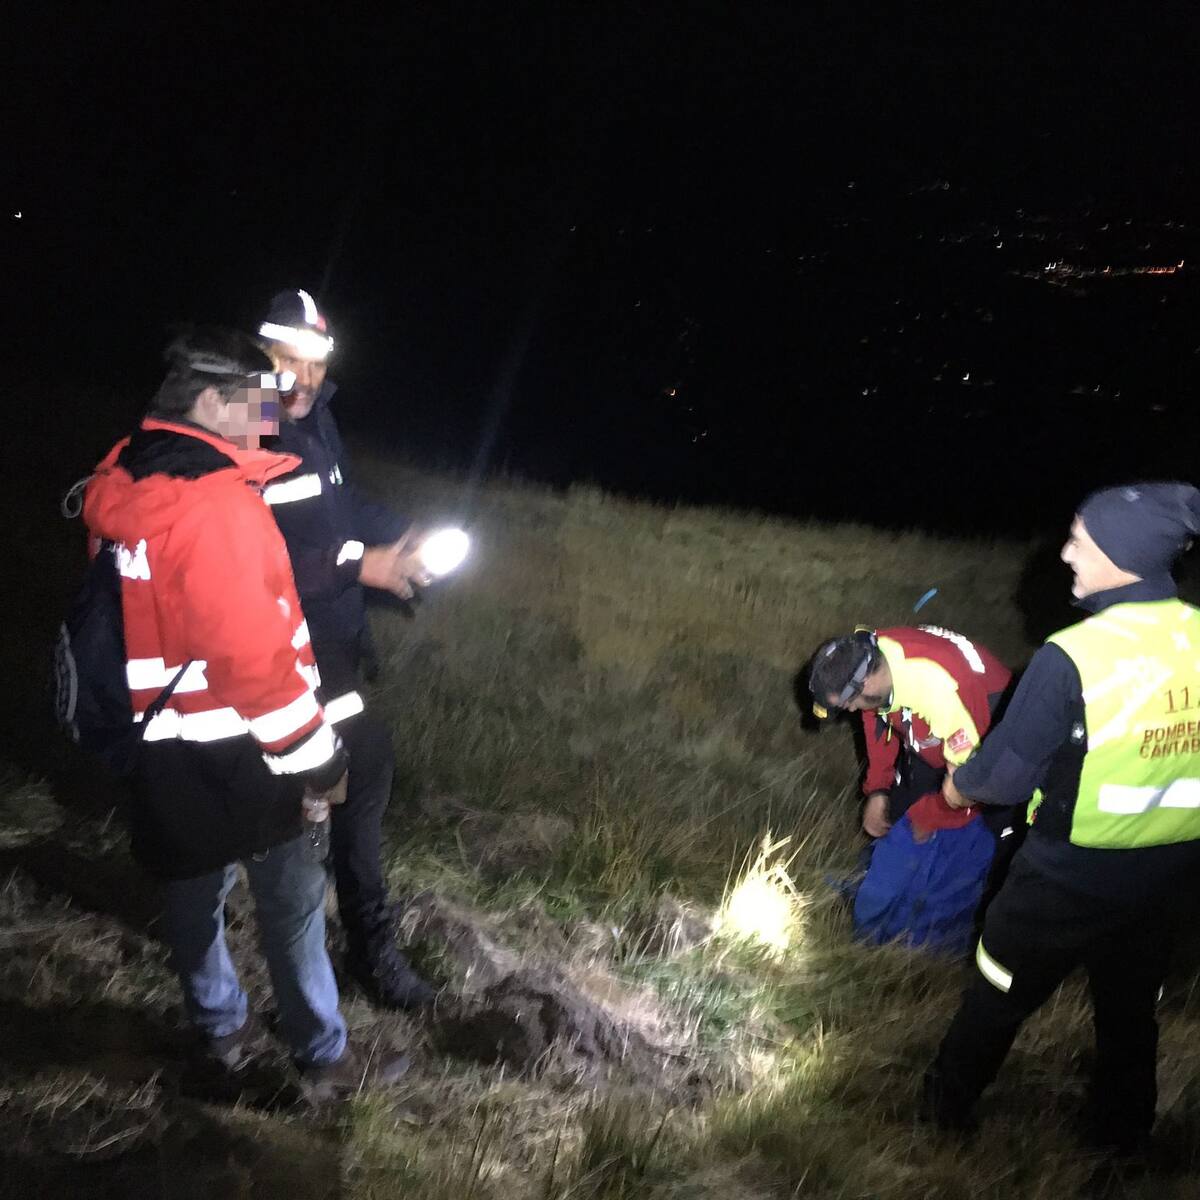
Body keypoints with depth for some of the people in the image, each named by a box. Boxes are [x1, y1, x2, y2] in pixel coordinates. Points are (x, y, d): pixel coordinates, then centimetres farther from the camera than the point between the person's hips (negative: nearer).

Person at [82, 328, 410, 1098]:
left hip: (160, 740, 8)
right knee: (292, 899, 6)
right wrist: (315, 755, -17)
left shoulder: (122, 487, 4)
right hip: (233, 748, -8)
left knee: (193, 885, 21)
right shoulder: (216, 501, -24)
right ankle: (326, 1060, 20)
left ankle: (222, 1027, 39)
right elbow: (251, 653, -26)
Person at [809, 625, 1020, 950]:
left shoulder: (943, 691, -43)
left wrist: (928, 816, -13)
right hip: (931, 744, 7)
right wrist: (877, 788, -1)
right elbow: (878, 725, 1)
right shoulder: (869, 657, -21)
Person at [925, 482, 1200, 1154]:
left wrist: (960, 788, 2)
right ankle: (1125, 1129, 46)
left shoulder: (1073, 657, -27)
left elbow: (1007, 774, -18)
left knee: (1002, 992, 18)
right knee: (1132, 1006, 26)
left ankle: (950, 1104, 38)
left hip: (1071, 877, -5)